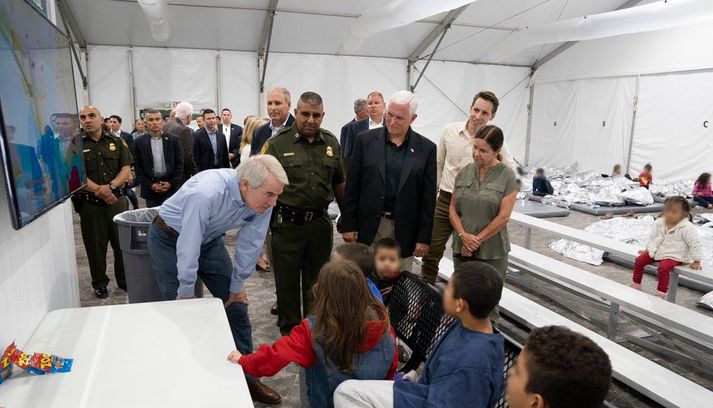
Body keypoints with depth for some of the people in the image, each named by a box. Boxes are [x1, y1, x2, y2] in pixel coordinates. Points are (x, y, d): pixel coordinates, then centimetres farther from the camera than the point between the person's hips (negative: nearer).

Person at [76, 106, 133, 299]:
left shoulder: (116, 141, 6)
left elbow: (126, 168, 0)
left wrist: (110, 186, -15)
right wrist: (98, 190, -17)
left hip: (117, 200, 1)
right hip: (90, 203, -1)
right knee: (95, 245, 8)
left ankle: (124, 280, 22)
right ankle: (99, 283, 22)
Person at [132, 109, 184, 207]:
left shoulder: (173, 139, 2)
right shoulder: (140, 142, 3)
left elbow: (179, 164, 2)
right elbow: (138, 167, 3)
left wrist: (171, 183, -7)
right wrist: (150, 185, -6)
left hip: (171, 187, -1)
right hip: (150, 190, 1)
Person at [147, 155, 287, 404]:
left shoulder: (261, 200, -22)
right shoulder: (206, 193, -40)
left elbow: (250, 244, -11)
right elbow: (188, 246, -32)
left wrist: (237, 286, -1)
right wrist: (186, 293, -20)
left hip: (209, 239, 5)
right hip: (170, 239, -5)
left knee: (236, 305, 3)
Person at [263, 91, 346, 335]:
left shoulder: (331, 143, 6)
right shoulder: (278, 143, -5)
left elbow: (339, 184, 14)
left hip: (320, 222, 3)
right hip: (287, 222, -3)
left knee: (317, 279, 16)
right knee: (287, 281, 9)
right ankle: (289, 330, 27)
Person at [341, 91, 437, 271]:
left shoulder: (426, 148, 1)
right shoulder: (366, 140, 1)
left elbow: (428, 197, 1)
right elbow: (352, 187, 2)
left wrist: (424, 238, -1)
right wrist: (348, 225, -1)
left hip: (404, 230, 0)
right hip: (369, 226, 0)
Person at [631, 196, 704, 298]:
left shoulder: (687, 228, -17)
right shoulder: (659, 223, 1)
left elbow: (696, 244, -12)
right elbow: (652, 237, 17)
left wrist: (696, 261, -10)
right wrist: (647, 249, 19)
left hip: (674, 256, -6)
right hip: (657, 251, 6)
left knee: (663, 267, -32)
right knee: (639, 260, -5)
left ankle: (661, 294, -18)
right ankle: (636, 285, 10)